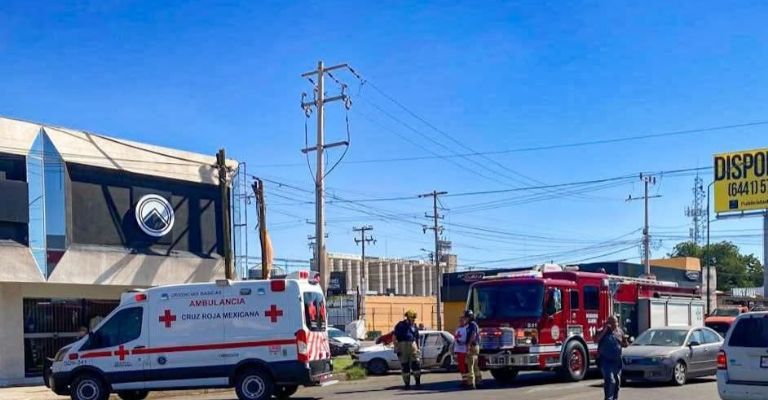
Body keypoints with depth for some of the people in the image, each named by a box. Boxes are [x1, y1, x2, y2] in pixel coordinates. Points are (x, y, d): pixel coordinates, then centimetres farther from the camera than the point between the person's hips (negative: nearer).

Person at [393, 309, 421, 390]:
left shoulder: (414, 326, 13)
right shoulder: (400, 325, -1)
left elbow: (417, 338, 19)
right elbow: (395, 338, -3)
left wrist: (418, 349, 15)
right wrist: (397, 349, -8)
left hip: (412, 345, 3)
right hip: (402, 346, -3)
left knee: (416, 363, -6)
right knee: (405, 365, 1)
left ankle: (418, 382, 5)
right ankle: (407, 384, 8)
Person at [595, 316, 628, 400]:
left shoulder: (620, 332, 9)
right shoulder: (603, 332, -2)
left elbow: (625, 344, 18)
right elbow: (596, 340, -19)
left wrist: (621, 343, -5)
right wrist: (604, 330, -20)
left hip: (617, 361, 5)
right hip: (606, 361, -5)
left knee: (617, 381, 13)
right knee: (610, 380, -17)